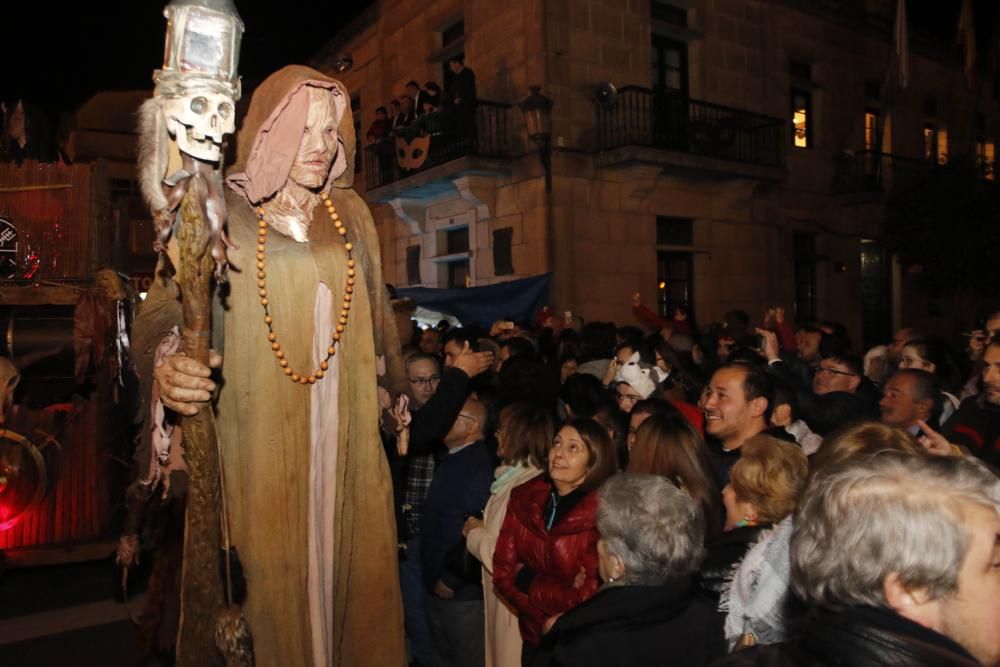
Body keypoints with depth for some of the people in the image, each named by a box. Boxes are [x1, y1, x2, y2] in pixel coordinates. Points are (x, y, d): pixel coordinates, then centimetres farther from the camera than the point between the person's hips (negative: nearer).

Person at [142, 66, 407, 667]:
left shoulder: (351, 215, 9)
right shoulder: (221, 214, -3)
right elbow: (162, 310, -7)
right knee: (269, 578, 4)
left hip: (346, 441, 4)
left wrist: (399, 395, 14)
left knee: (350, 568, 10)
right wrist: (163, 365, -27)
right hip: (258, 440, -3)